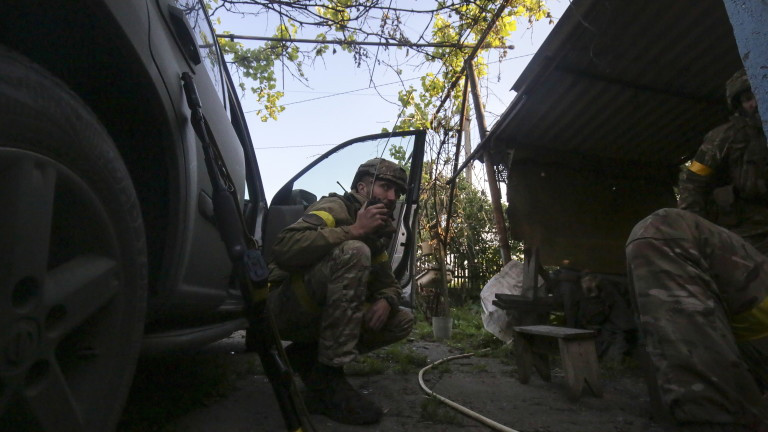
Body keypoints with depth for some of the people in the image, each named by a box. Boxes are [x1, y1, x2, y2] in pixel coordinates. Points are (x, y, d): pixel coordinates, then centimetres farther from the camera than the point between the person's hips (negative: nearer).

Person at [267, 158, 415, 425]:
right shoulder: (335, 208, -13)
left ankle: (307, 356, 5)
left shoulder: (378, 233, 12)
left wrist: (386, 301, -12)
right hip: (287, 308, -8)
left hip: (323, 314, 8)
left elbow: (389, 283, 13)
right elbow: (283, 248, -30)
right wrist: (353, 230, -30)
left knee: (402, 322, 0)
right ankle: (327, 381, -25)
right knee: (353, 252, -31)